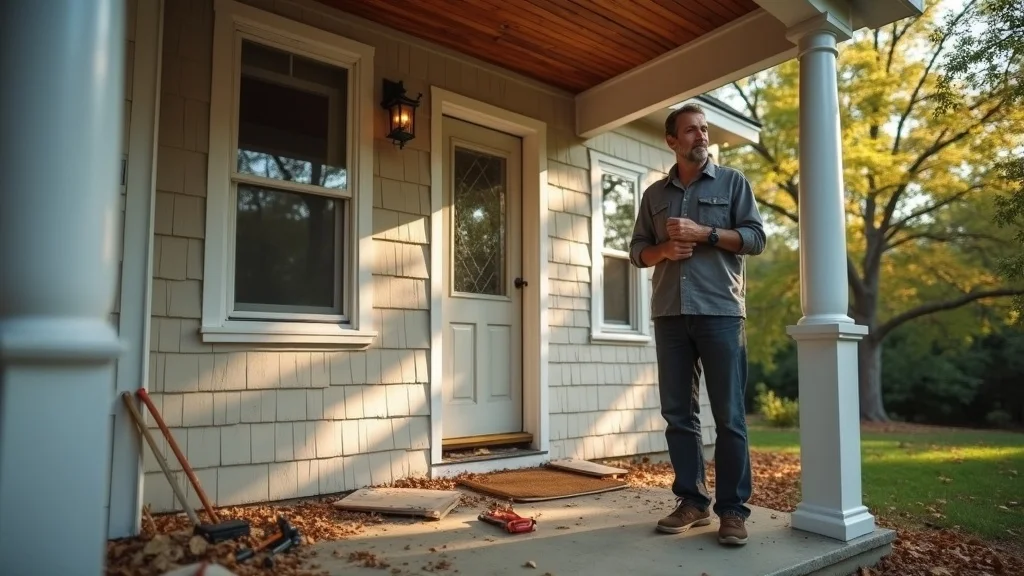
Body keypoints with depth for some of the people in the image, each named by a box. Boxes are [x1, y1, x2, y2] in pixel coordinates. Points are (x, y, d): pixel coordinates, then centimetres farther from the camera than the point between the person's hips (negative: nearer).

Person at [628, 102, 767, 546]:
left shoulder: (732, 182, 10)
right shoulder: (654, 194, 17)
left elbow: (755, 238, 2)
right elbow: (637, 251, 15)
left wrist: (703, 233, -10)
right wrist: (664, 250, -6)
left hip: (720, 311, -3)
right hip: (669, 314, 3)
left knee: (728, 415, -2)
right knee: (678, 413, 4)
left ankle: (733, 509, 6)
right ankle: (692, 501, 14)